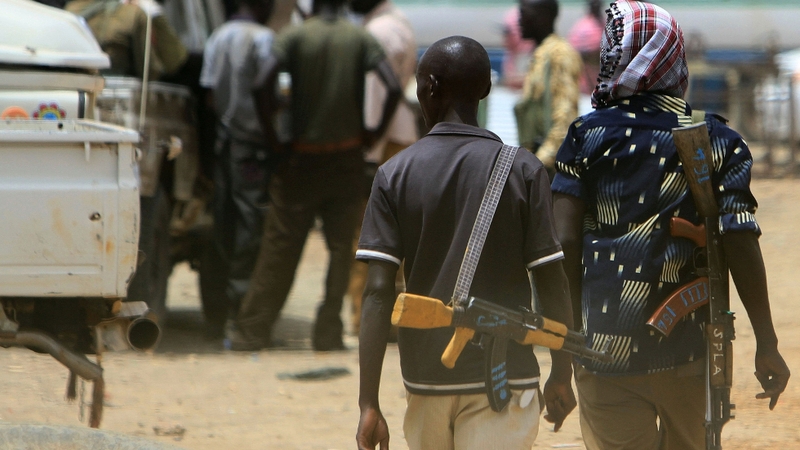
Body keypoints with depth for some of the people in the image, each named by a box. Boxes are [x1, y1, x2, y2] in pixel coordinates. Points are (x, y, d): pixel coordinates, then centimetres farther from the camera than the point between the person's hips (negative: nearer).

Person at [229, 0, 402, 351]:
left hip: (302, 158, 0)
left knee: (279, 247, 5)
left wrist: (272, 136, -7)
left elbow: (263, 85, -19)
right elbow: (393, 88, -14)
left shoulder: (294, 37, -4)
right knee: (341, 247, 7)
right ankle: (328, 333, 3)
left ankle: (252, 332, 6)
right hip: (347, 160, 0)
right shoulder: (360, 39, -2)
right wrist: (376, 133, -2)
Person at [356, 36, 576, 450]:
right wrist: (562, 374, 10)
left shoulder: (394, 175, -1)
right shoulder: (523, 171, -4)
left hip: (426, 379, 2)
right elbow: (551, 283, -4)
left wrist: (369, 402, -6)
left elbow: (378, 292, -7)